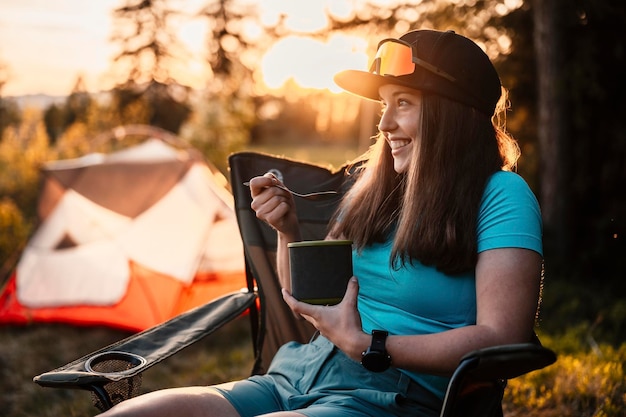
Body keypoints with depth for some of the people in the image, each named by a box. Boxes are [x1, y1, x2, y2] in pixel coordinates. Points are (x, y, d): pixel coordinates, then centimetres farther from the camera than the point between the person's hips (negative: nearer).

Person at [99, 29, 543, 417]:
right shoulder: (373, 189, 16)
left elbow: (500, 338, -15)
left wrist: (365, 345, -16)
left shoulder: (500, 196, -4)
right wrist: (289, 232, 5)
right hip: (292, 378, 6)